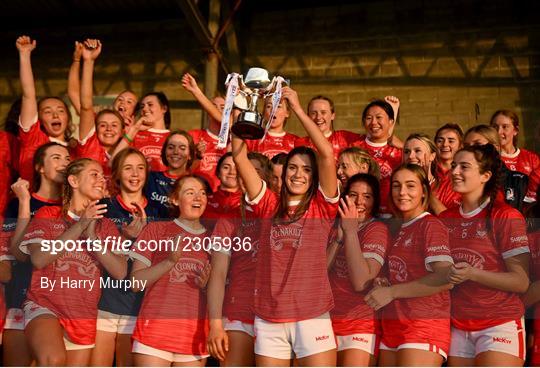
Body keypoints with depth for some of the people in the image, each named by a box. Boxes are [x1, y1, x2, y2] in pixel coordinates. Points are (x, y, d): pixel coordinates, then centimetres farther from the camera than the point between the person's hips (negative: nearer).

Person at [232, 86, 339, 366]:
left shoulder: (322, 207, 4)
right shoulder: (269, 206, 9)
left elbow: (327, 154, -9)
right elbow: (240, 157, 2)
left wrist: (298, 108, -7)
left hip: (312, 317, -2)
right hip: (268, 320, 2)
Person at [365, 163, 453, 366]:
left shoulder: (431, 225, -6)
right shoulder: (400, 229, 18)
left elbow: (445, 278, -18)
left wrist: (391, 291, -15)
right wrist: (382, 285, 2)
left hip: (423, 328, -8)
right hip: (391, 328, 8)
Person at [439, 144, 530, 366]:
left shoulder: (506, 216, -8)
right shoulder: (445, 219, 9)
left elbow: (522, 282, -11)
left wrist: (473, 274, -20)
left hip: (499, 325, -5)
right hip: (458, 328, 5)